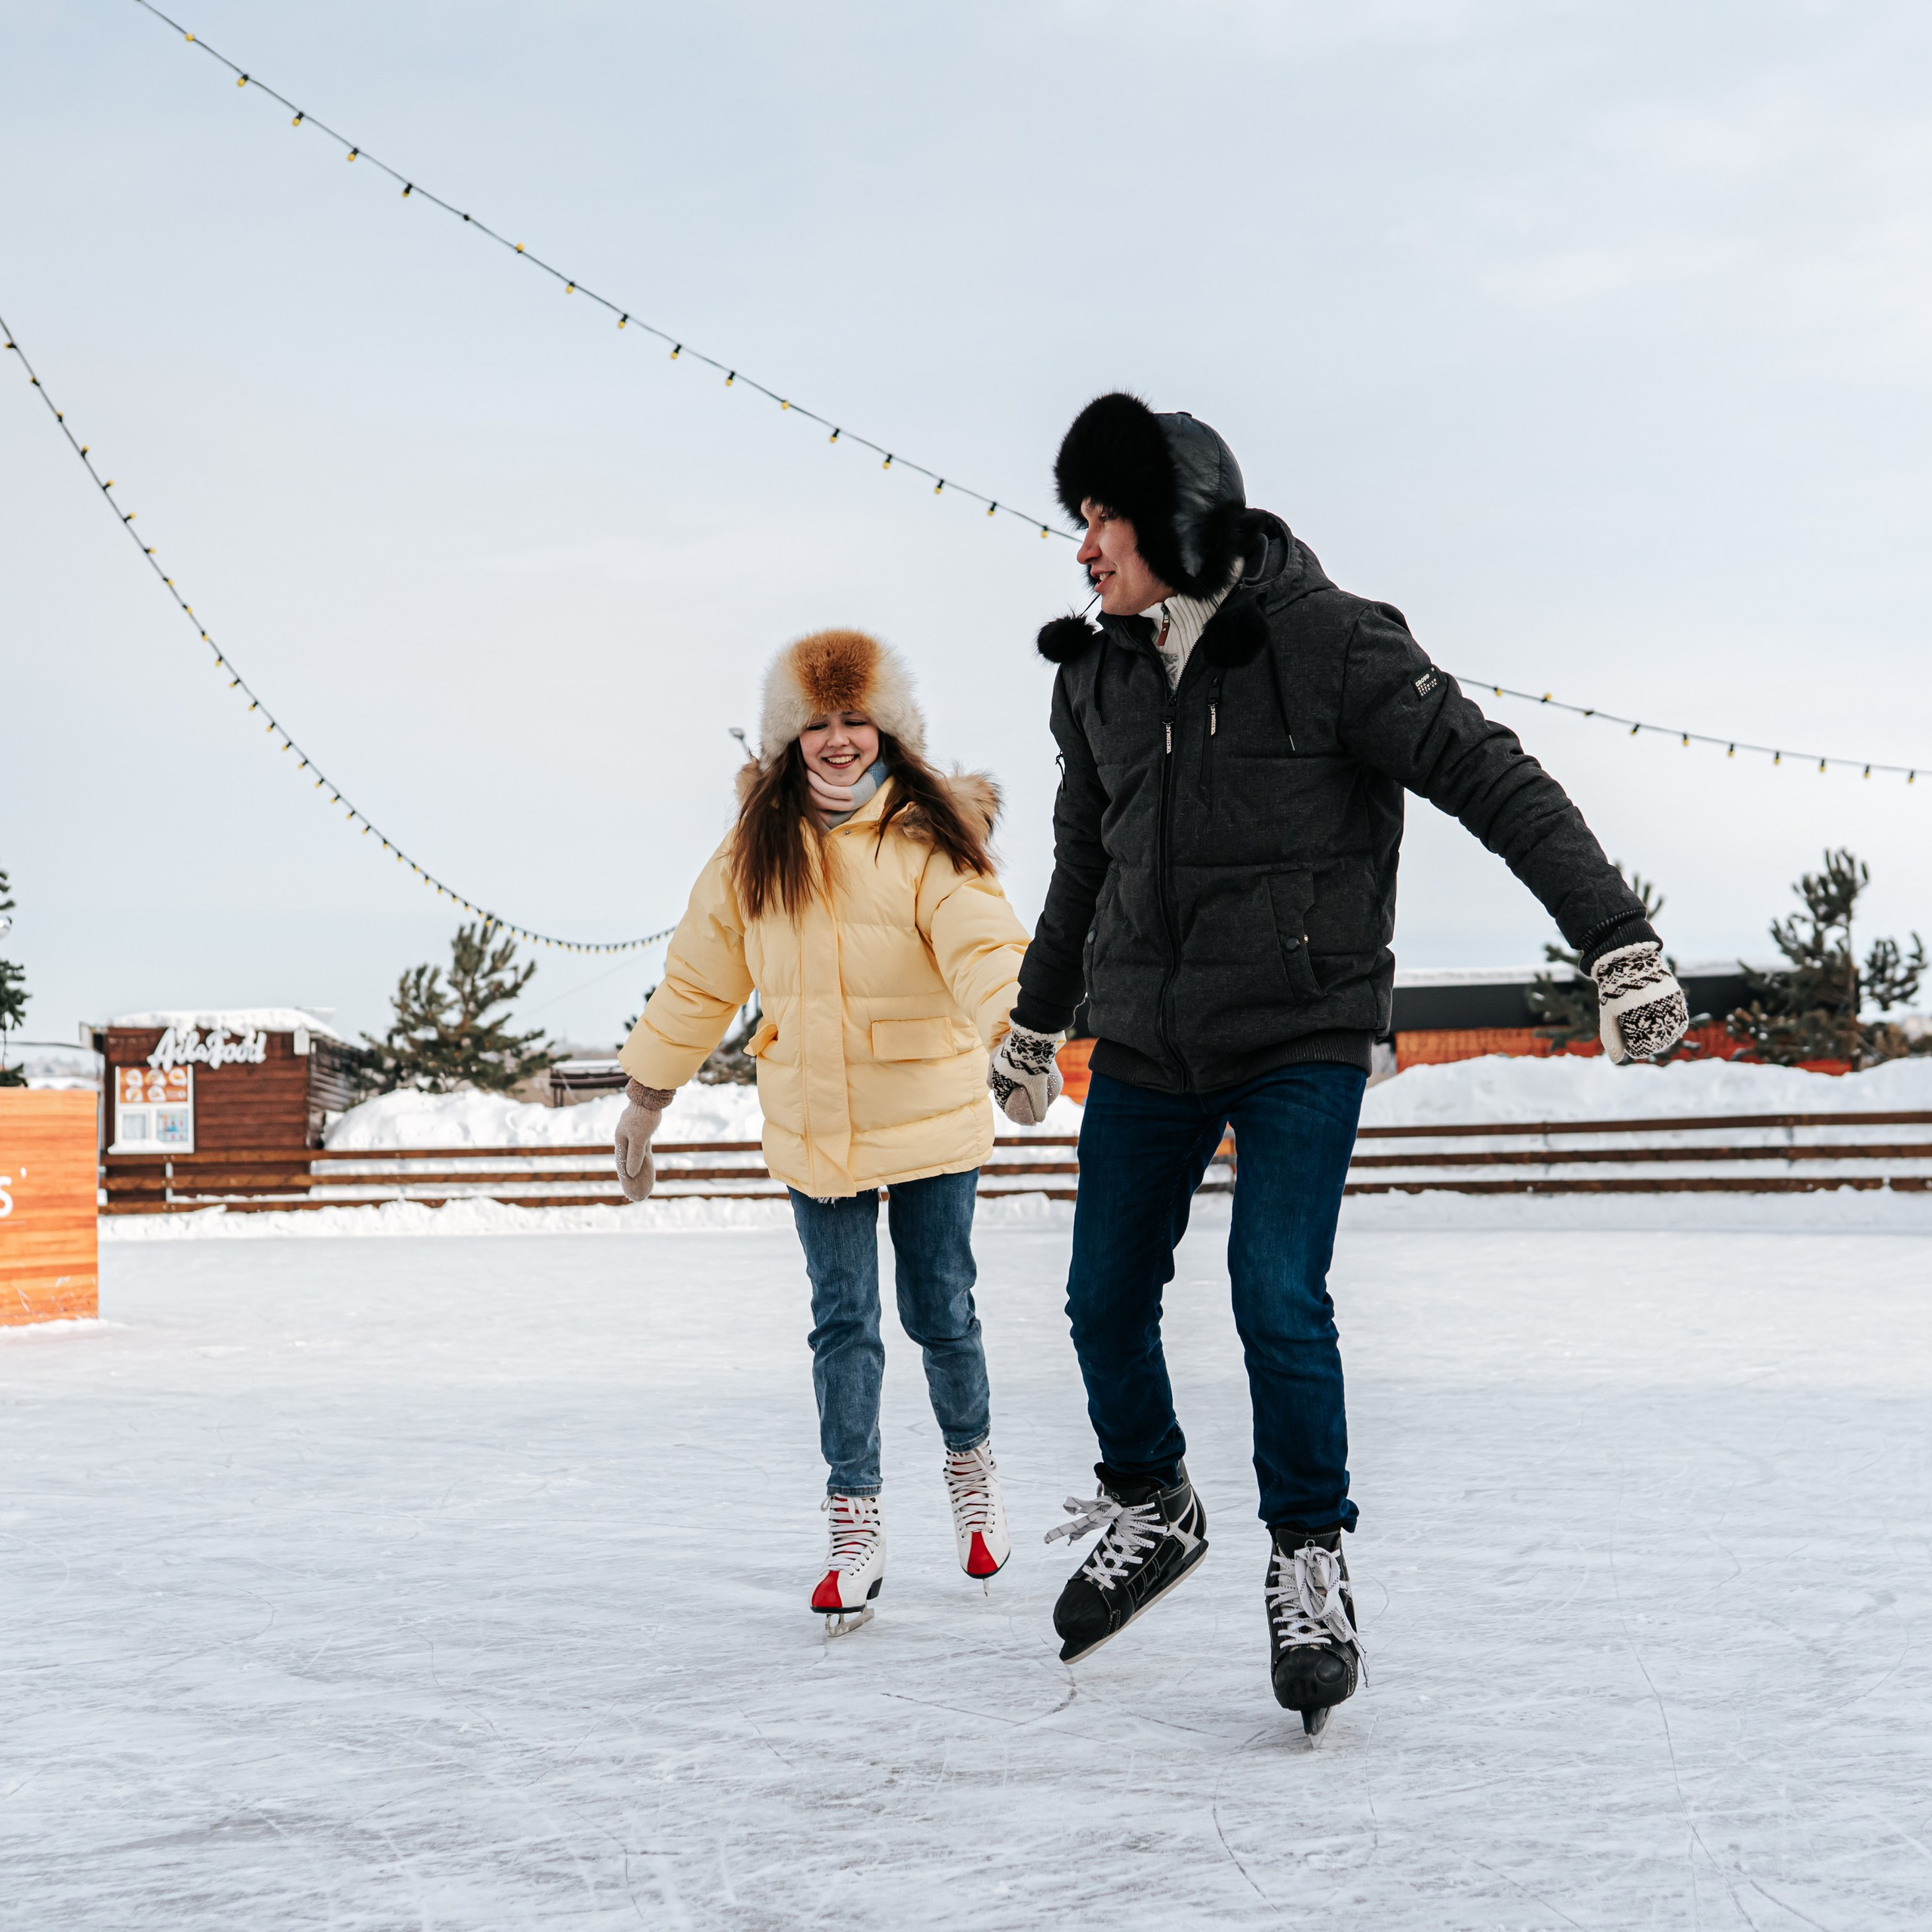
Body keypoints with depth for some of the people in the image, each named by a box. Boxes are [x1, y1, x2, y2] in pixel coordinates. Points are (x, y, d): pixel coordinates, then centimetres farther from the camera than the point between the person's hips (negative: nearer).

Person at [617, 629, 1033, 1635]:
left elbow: (983, 948, -23)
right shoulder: (755, 852, 2)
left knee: (940, 1312, 7)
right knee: (843, 1323, 2)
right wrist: (645, 1098, 14)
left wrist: (1015, 1032, -44)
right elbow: (699, 979, 10)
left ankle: (971, 1463, 34)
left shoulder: (931, 843, -9)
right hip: (812, 1129, 2)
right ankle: (855, 1528, 8)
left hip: (930, 1121, -2)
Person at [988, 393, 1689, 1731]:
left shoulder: (1330, 644, -13)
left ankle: (1310, 1559, 6)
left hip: (1302, 1036, -5)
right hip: (1145, 1044, 6)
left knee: (1279, 1301, -15)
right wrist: (1037, 1022, 31)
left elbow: (1495, 782, -14)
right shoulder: (1101, 679, 5)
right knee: (1106, 1302, 8)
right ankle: (1149, 1512, 33)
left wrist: (1618, 940, -21)